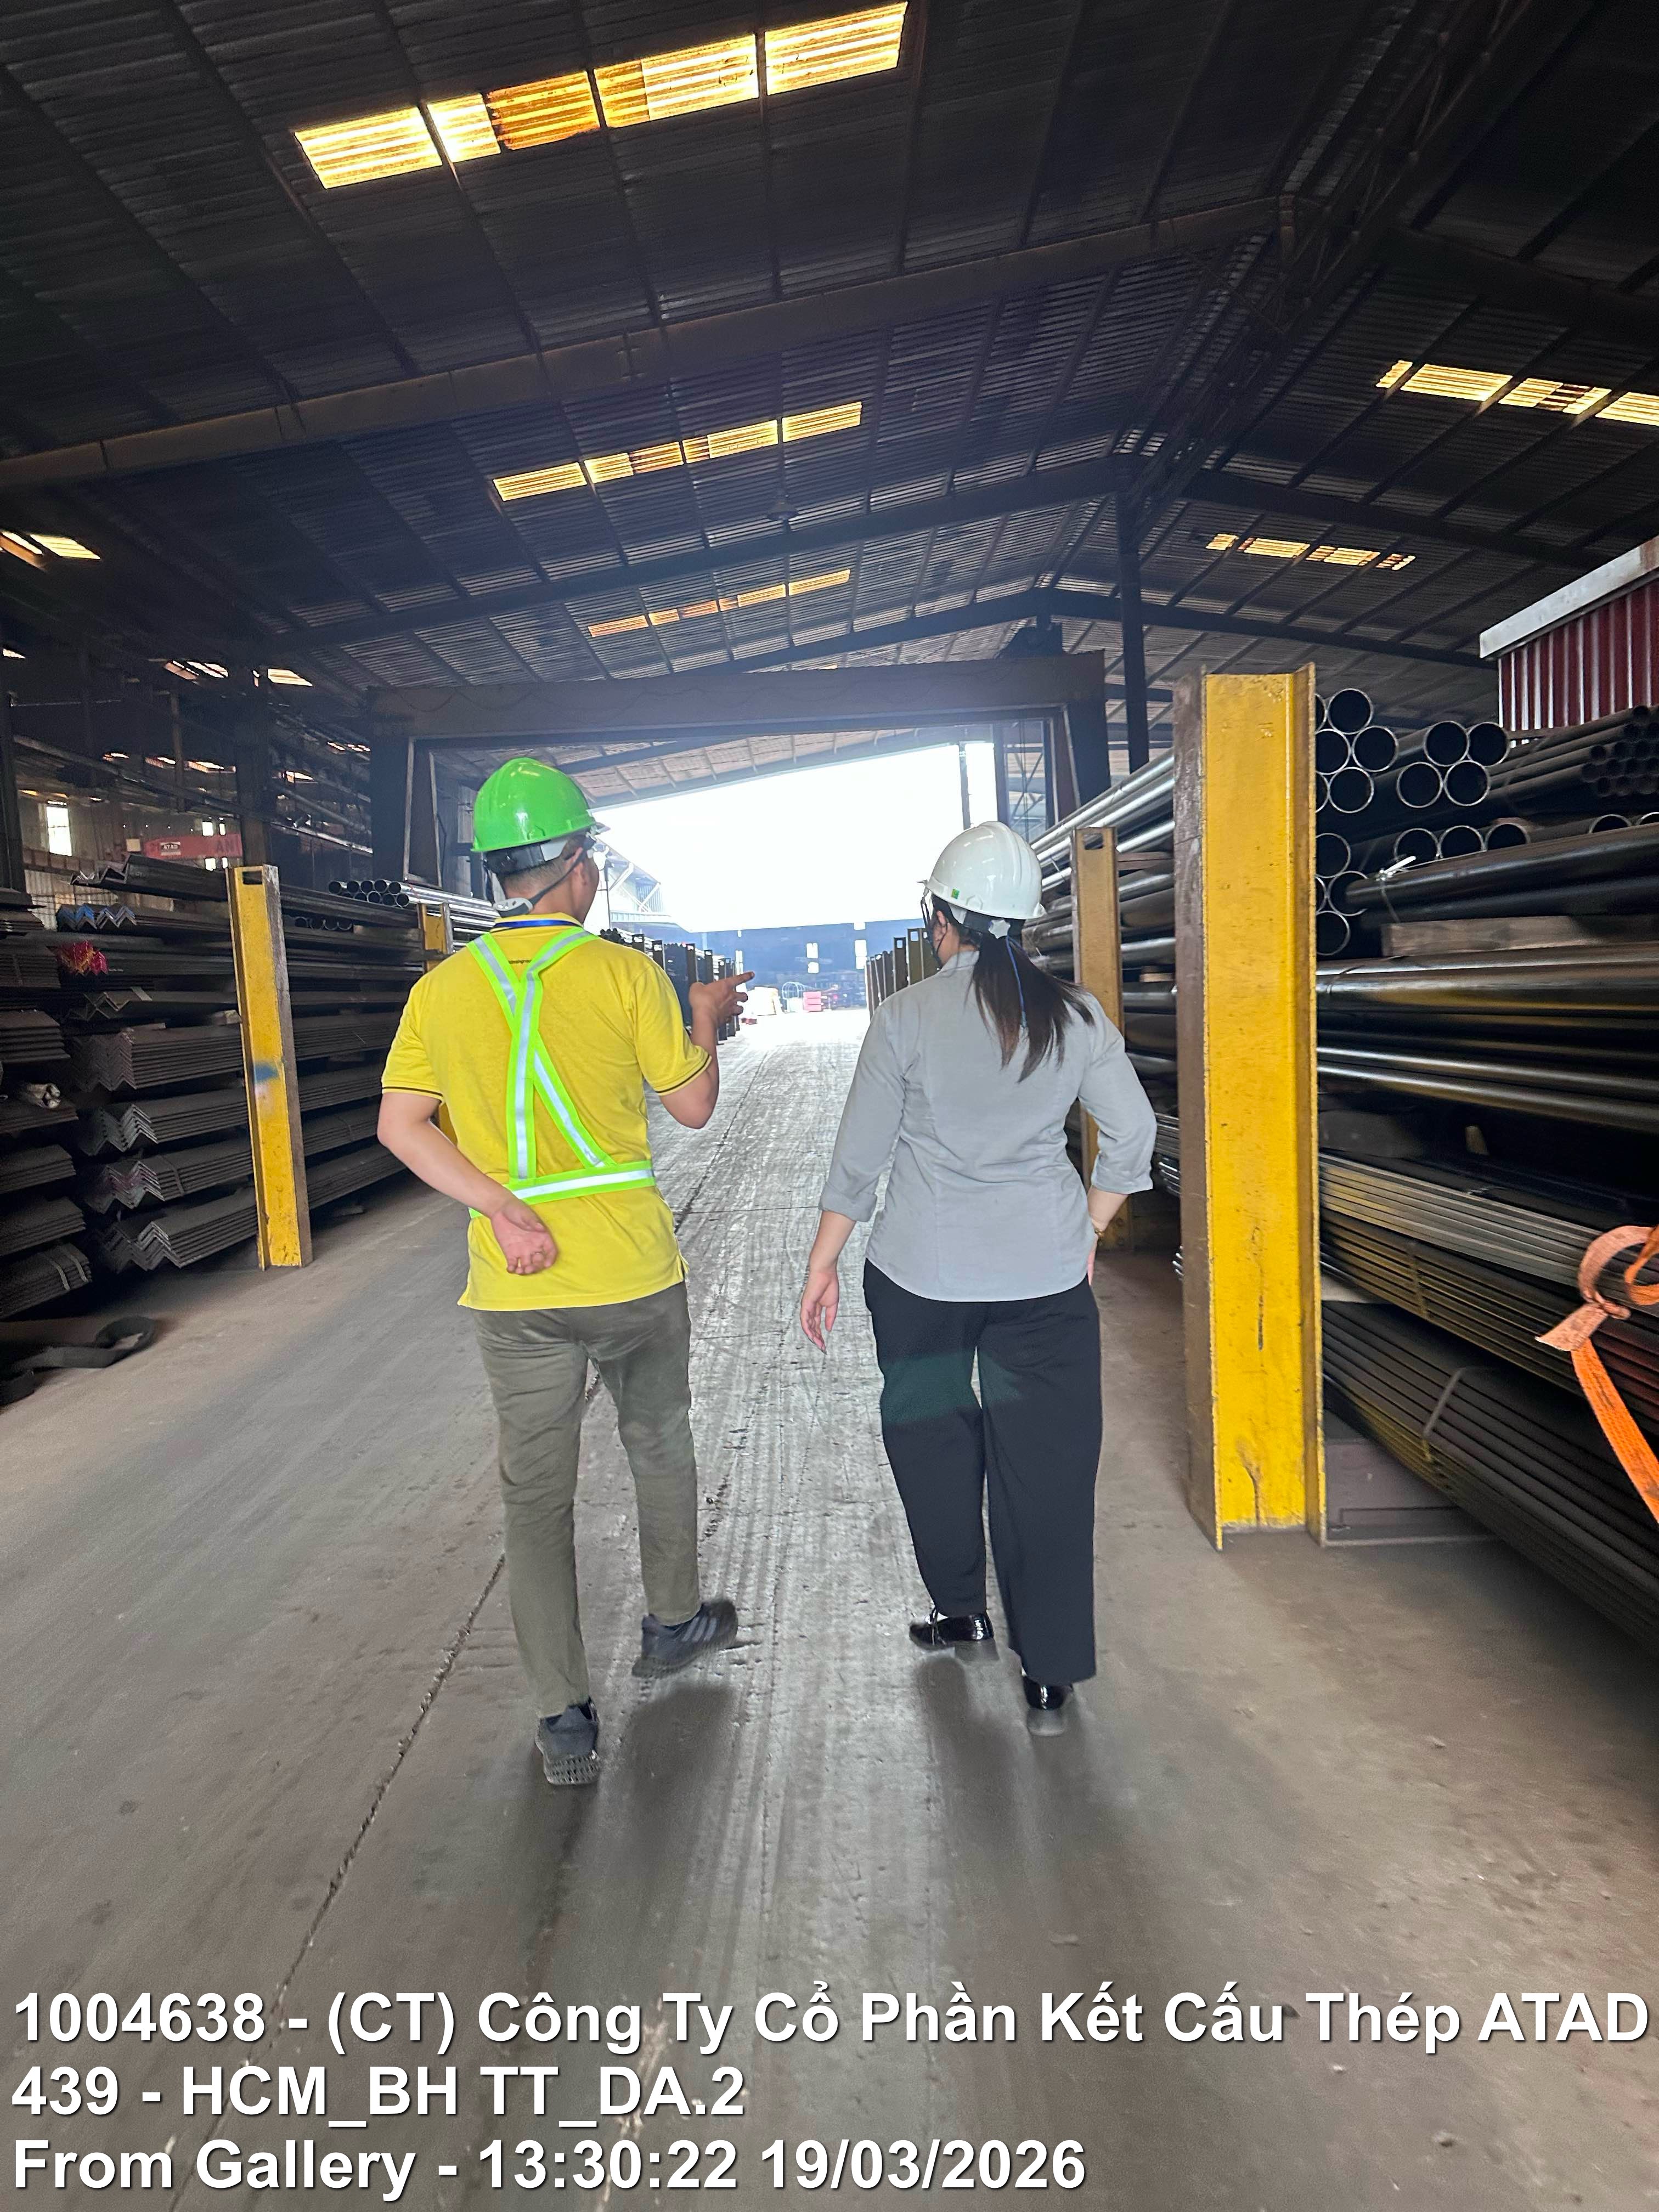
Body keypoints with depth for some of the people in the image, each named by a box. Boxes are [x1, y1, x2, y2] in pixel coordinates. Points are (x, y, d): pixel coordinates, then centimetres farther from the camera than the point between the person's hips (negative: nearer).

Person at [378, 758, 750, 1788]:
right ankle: (673, 1621, 42)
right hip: (634, 1274, -2)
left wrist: (501, 1206, -9)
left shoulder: (441, 989, 1)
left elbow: (401, 1124, -4)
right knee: (660, 1444, 22)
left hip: (516, 1287, 2)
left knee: (537, 1491, 11)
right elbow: (694, 1105, -2)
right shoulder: (625, 973, -9)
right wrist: (705, 1021, 15)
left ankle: (564, 1718, 15)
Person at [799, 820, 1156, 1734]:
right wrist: (1087, 1235, 14)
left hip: (922, 1275, -2)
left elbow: (858, 1158, -6)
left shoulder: (905, 1017, -9)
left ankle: (962, 1615, 35)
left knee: (932, 1440, 20)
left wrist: (822, 1265, 4)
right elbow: (1132, 1136, 2)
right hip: (1047, 1274, 2)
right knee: (1046, 1463, 8)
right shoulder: (1074, 1014, -1)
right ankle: (1050, 1677, 14)